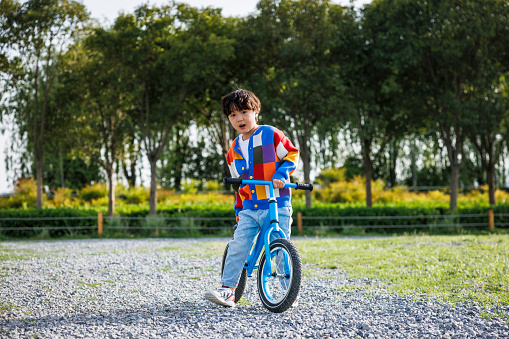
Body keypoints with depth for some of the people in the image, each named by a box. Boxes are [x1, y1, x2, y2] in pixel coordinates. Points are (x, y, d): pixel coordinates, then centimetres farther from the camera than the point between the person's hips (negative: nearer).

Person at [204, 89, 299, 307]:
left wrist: (280, 174, -13)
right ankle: (228, 289, -5)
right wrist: (239, 209, 20)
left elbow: (292, 154, 1)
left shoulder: (270, 134, -2)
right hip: (249, 209, 4)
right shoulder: (234, 149, 14)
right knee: (238, 246, -8)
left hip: (277, 205, -4)